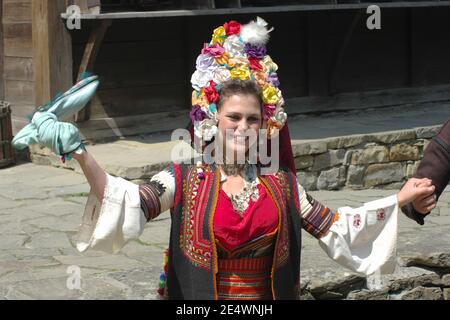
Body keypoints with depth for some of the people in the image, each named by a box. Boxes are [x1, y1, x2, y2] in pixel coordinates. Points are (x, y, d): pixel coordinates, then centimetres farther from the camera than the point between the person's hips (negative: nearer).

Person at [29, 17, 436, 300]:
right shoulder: (186, 179, -6)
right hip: (203, 296, -2)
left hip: (268, 294, 2)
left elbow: (332, 225, 5)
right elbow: (129, 202, -20)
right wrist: (80, 153, -35)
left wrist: (399, 199, 0)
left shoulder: (280, 181, 2)